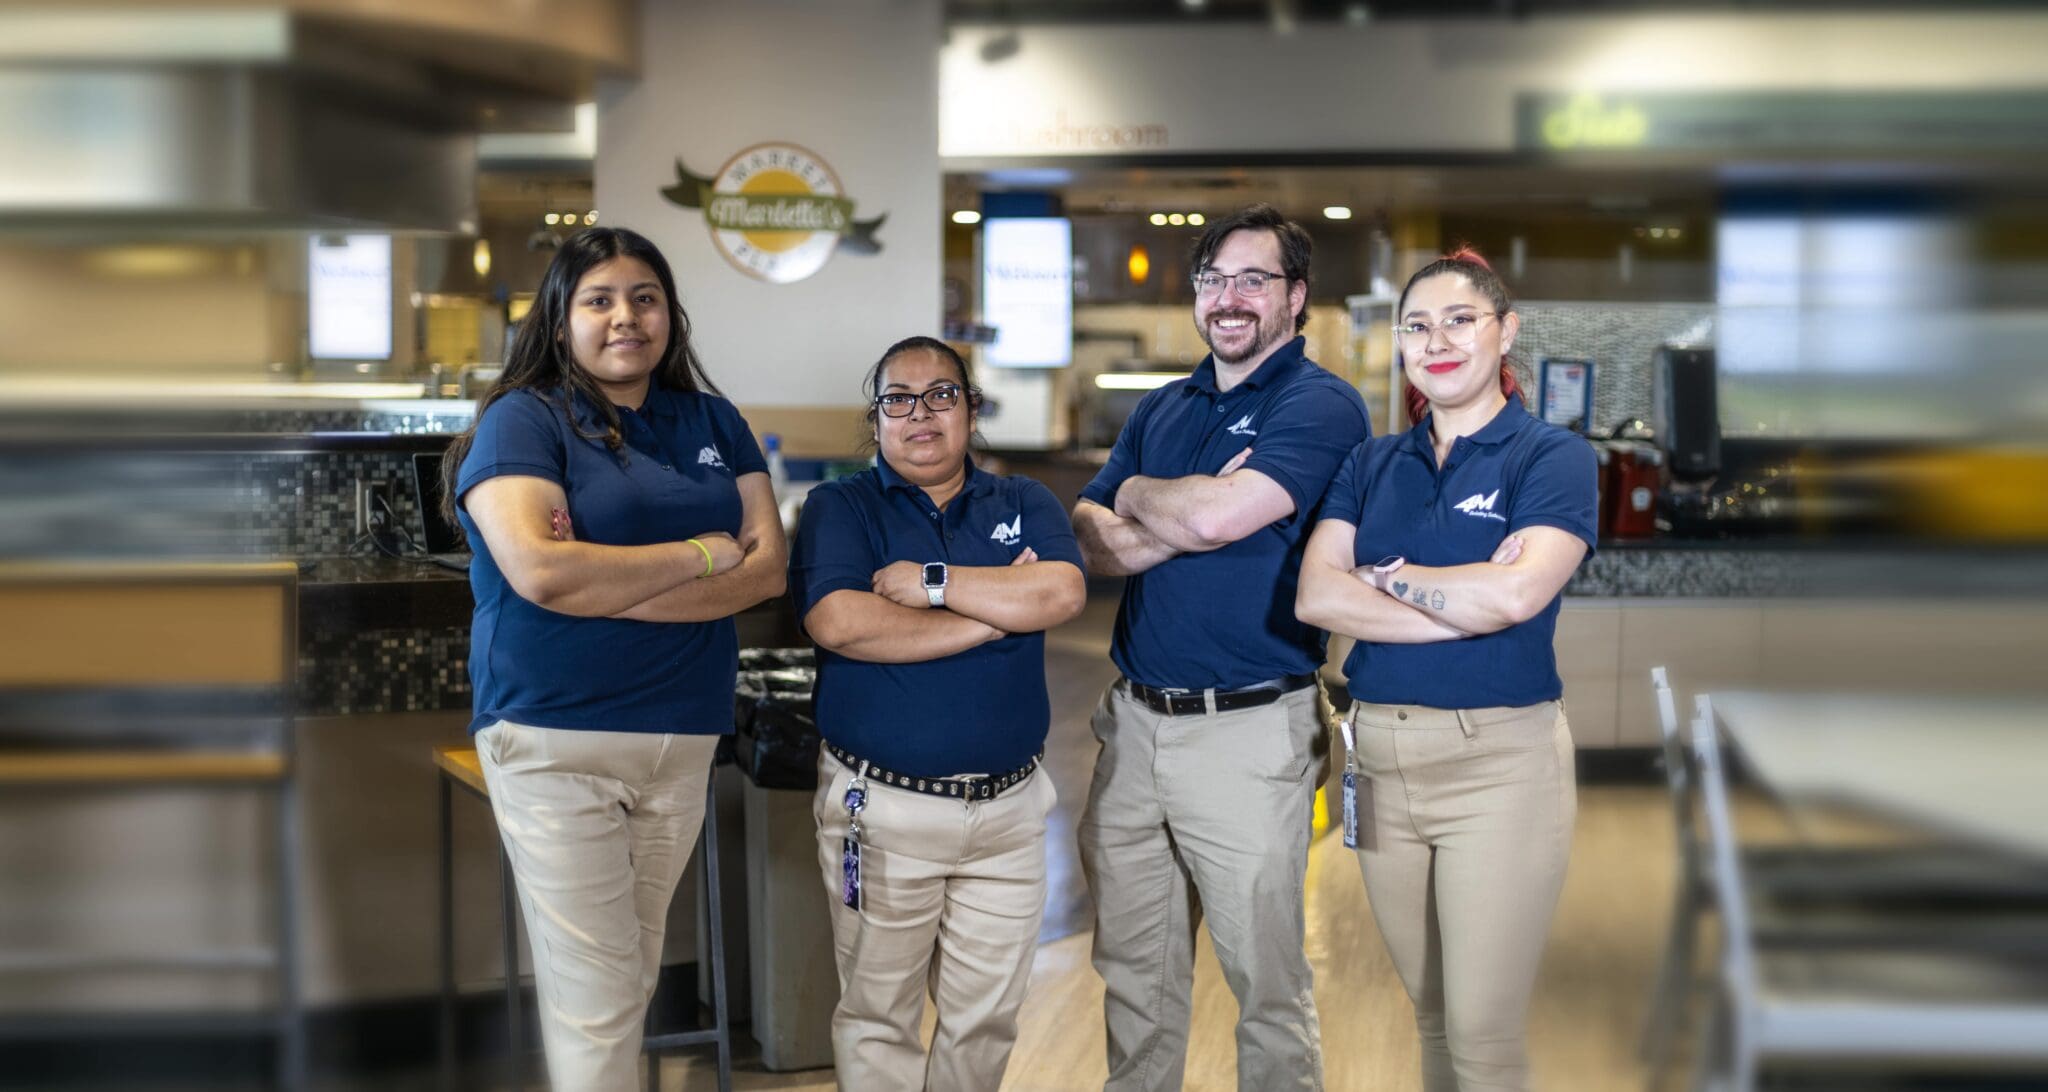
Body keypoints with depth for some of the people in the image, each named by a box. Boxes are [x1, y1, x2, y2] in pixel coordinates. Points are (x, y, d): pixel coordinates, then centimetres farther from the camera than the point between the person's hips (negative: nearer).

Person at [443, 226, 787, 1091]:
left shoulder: (713, 423, 11)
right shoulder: (523, 420, -3)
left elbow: (767, 566, 0)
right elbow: (539, 569, -20)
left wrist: (608, 587, -13)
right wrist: (700, 554, -10)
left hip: (684, 738, 5)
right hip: (556, 738, -5)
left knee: (635, 974, 12)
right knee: (594, 994, -4)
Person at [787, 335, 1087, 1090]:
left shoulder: (1023, 504, 9)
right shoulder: (840, 508, 0)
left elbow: (1062, 593, -11)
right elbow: (837, 622, -19)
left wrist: (933, 582, -16)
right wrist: (995, 613, -12)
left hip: (1008, 804, 3)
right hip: (882, 807, -2)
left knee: (986, 1017, 12)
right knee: (878, 1017, 8)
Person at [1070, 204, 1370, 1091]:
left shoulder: (1319, 406, -7)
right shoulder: (1162, 408, 14)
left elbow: (1216, 517, -22)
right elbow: (1089, 543, 5)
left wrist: (1139, 497, -1)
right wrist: (1184, 518, -11)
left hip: (1250, 728, -6)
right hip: (1134, 720, 6)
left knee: (1266, 983, 5)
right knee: (1134, 977, 16)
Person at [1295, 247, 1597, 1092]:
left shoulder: (1551, 456, -3)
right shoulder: (1372, 465, 10)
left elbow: (1516, 592, -20)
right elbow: (1315, 597, -6)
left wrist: (1390, 576, -5)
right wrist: (1467, 602, -14)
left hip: (1499, 760, -4)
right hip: (1379, 756, 5)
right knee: (1433, 1019, 16)